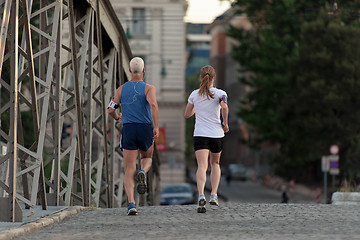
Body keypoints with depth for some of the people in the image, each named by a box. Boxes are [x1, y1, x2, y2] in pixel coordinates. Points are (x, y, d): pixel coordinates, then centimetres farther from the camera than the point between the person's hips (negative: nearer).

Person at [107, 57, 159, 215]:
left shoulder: (121, 89, 7)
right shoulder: (148, 88, -1)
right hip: (146, 130, -1)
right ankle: (143, 173, -7)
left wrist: (117, 117, 29)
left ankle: (131, 204, -15)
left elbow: (110, 110, 7)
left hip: (128, 130, 1)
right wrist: (156, 126, -17)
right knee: (147, 158, 28)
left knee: (129, 170, 1)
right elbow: (153, 105, -20)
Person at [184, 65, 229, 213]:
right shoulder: (219, 93, -1)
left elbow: (187, 114, 16)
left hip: (200, 135, 0)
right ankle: (214, 195, 14)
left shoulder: (195, 94, 6)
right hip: (217, 134, 0)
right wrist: (225, 124, -8)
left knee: (202, 166, -12)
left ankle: (201, 196, -35)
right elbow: (224, 107, -21)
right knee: (215, 163, 24)